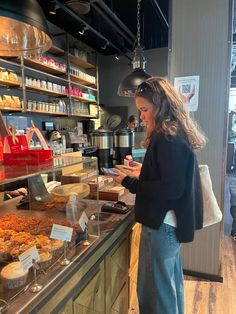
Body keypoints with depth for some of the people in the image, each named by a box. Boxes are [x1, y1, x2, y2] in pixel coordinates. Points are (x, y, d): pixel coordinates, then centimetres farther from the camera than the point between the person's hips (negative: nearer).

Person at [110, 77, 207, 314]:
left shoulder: (168, 139, -21)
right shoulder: (177, 134, 9)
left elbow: (171, 189, -23)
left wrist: (129, 182, -19)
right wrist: (144, 172, 10)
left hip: (161, 224, -10)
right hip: (172, 221, 10)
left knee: (155, 290, 9)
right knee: (172, 283, 27)